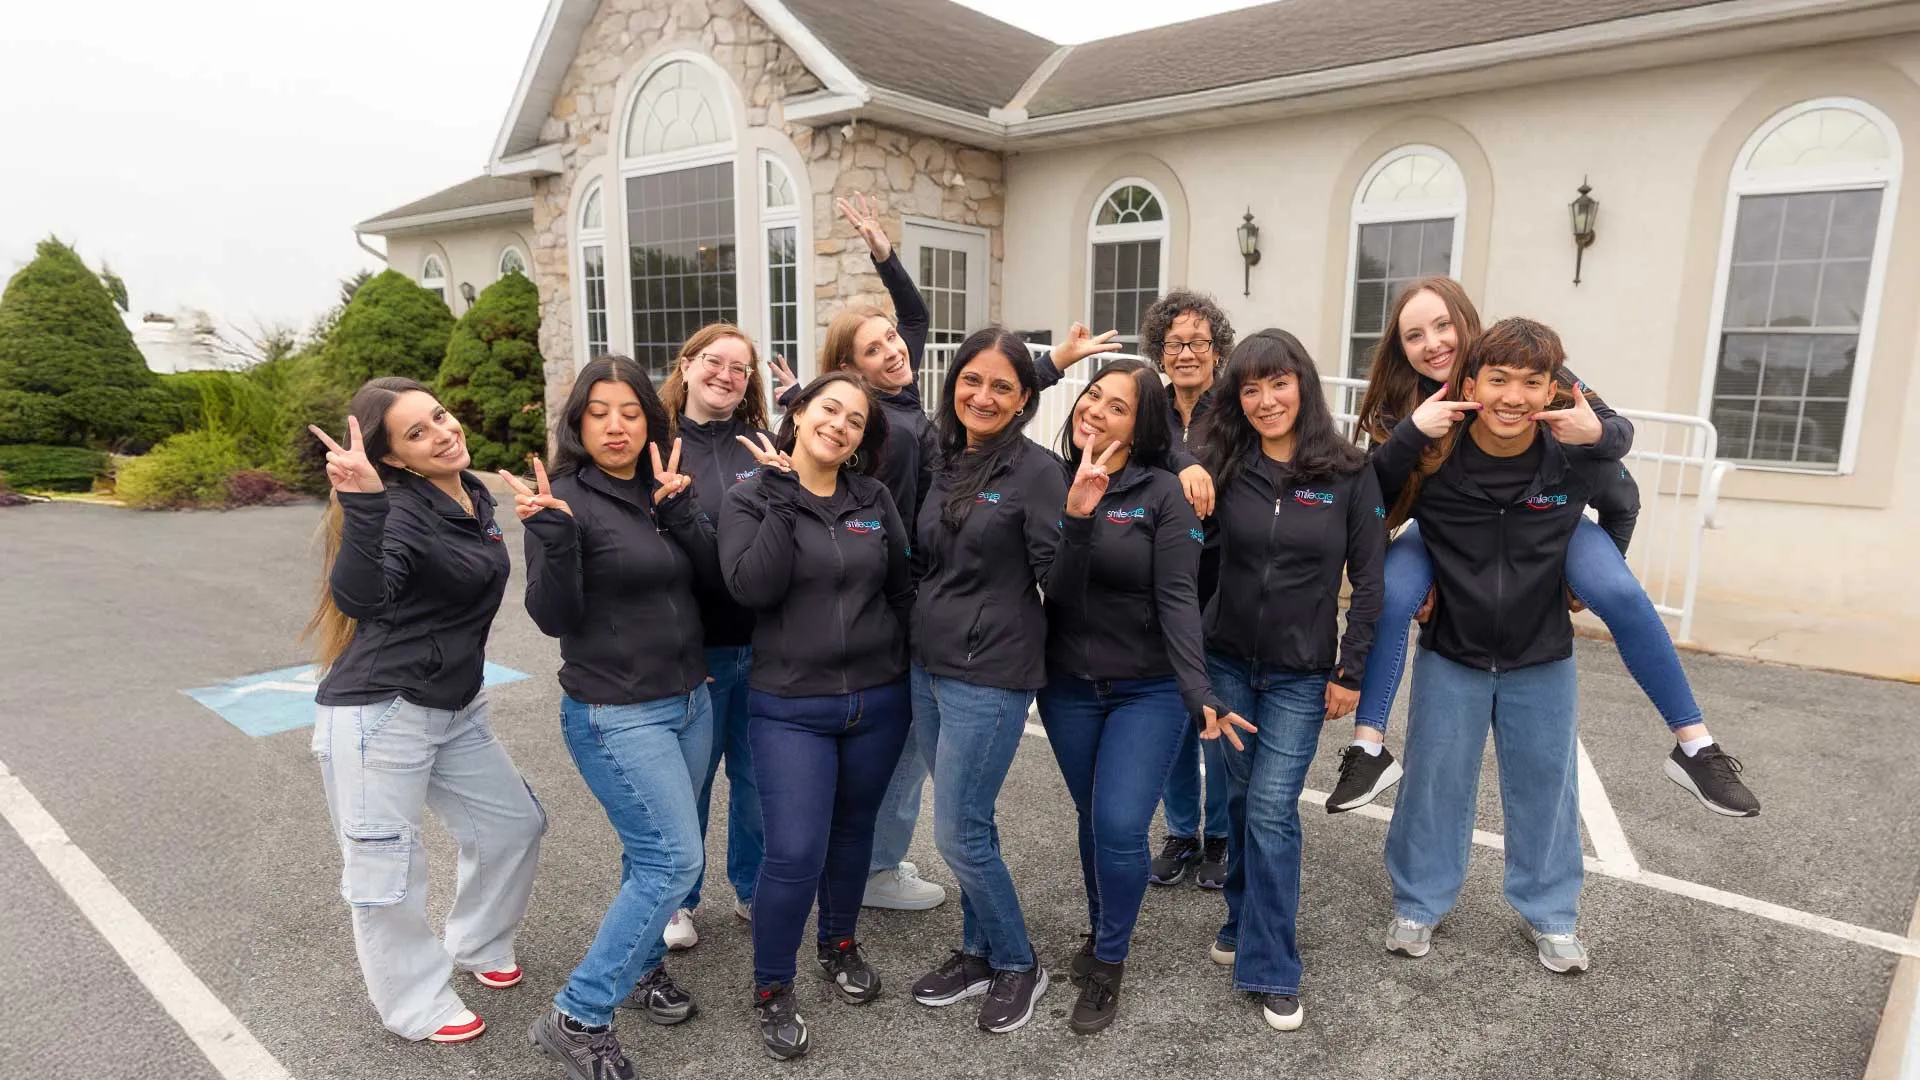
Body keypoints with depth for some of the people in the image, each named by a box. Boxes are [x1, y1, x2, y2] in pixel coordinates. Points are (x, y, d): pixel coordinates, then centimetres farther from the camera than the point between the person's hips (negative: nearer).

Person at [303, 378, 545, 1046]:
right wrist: (362, 501, -48)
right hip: (377, 714, -8)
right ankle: (415, 1008, 26)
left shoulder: (476, 495, 4)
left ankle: (479, 946, 41)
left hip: (456, 708, 8)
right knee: (387, 872, 4)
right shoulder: (400, 509, -21)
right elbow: (359, 598, -40)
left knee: (514, 823, 17)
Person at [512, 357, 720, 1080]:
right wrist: (551, 533, -30)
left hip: (688, 701, 6)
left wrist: (678, 507, -15)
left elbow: (713, 578, -2)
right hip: (615, 714, -6)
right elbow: (555, 618, -17)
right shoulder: (566, 499, -11)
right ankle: (577, 1018, 6)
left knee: (653, 852, 15)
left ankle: (640, 964, 39)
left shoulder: (663, 491, 7)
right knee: (674, 859, -8)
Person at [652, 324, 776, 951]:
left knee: (758, 776, 14)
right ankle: (678, 900, 32)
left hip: (763, 645, 3)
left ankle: (753, 889, 35)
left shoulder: (764, 447, 7)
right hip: (692, 647, -3)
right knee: (688, 780, 11)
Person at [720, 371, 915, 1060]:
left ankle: (840, 946, 43)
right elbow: (752, 587, -20)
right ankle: (772, 991, 16)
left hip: (878, 702, 4)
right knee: (794, 852, -8)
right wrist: (784, 495, -18)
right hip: (790, 708, -3)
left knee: (852, 833, 17)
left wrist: (905, 668, 9)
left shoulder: (874, 499, 4)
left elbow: (903, 588, 10)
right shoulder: (752, 499, -4)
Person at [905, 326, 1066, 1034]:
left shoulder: (1035, 470, -12)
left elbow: (1058, 578, -13)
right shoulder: (939, 460, 6)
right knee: (968, 821, 17)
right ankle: (979, 951, 35)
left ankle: (1017, 964, 22)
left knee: (958, 832, 0)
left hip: (989, 676, -6)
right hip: (928, 666, 6)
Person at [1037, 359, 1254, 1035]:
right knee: (1093, 821, 15)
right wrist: (1078, 513, -27)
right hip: (1068, 687, 3)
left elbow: (1177, 598, -16)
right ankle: (1102, 934, 40)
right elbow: (1059, 593, -12)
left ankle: (1108, 965, 15)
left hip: (1148, 691, -3)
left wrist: (1198, 693, -27)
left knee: (1120, 827, -9)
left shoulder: (1162, 493, -11)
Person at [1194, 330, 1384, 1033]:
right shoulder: (1223, 467, -2)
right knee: (1241, 802, 13)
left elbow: (1368, 580, -4)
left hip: (1302, 674, -2)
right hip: (1226, 663, 2)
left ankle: (1270, 971, 9)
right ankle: (1246, 922, 33)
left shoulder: (1348, 474, -7)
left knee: (1272, 812, -3)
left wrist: (1351, 671, -6)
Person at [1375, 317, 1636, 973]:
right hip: (1450, 655, -1)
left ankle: (1550, 915, 35)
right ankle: (1420, 903, 29)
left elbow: (1622, 508, 7)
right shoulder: (1432, 456, -18)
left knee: (1545, 786, 15)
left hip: (1542, 660, 1)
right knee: (1434, 781, 10)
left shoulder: (1576, 456, -13)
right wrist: (1409, 435, -29)